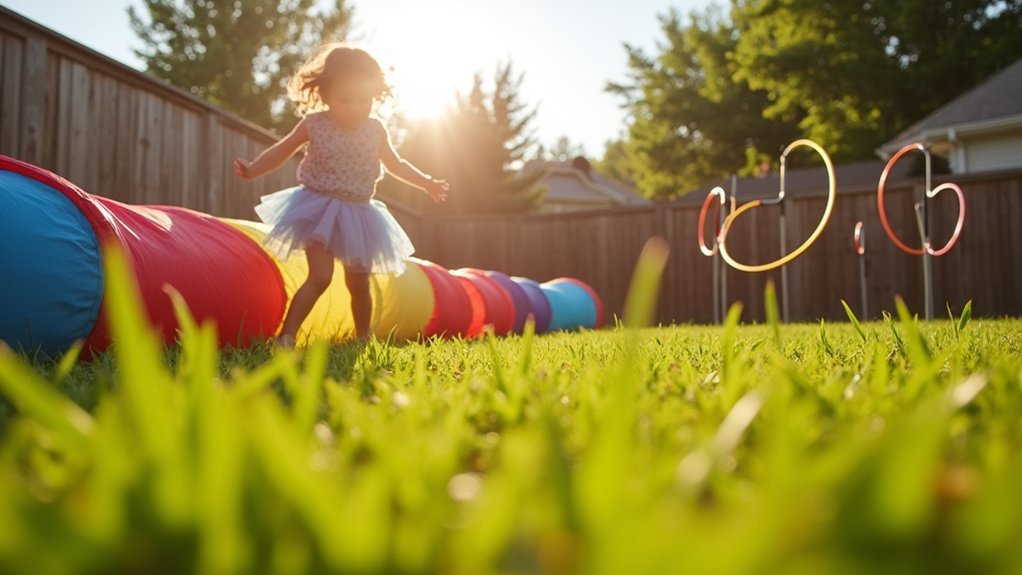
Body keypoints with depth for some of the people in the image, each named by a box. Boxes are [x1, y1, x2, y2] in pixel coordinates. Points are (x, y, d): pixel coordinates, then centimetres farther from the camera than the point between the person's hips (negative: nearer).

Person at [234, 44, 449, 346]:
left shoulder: (376, 131, 0)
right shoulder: (313, 124, -8)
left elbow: (396, 164, 15)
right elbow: (281, 151, 2)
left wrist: (428, 183, 12)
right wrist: (253, 169, -12)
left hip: (358, 214, 4)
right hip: (319, 209, -3)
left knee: (359, 285, 14)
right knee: (320, 277, -20)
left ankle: (363, 339, 32)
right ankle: (286, 337, -14)